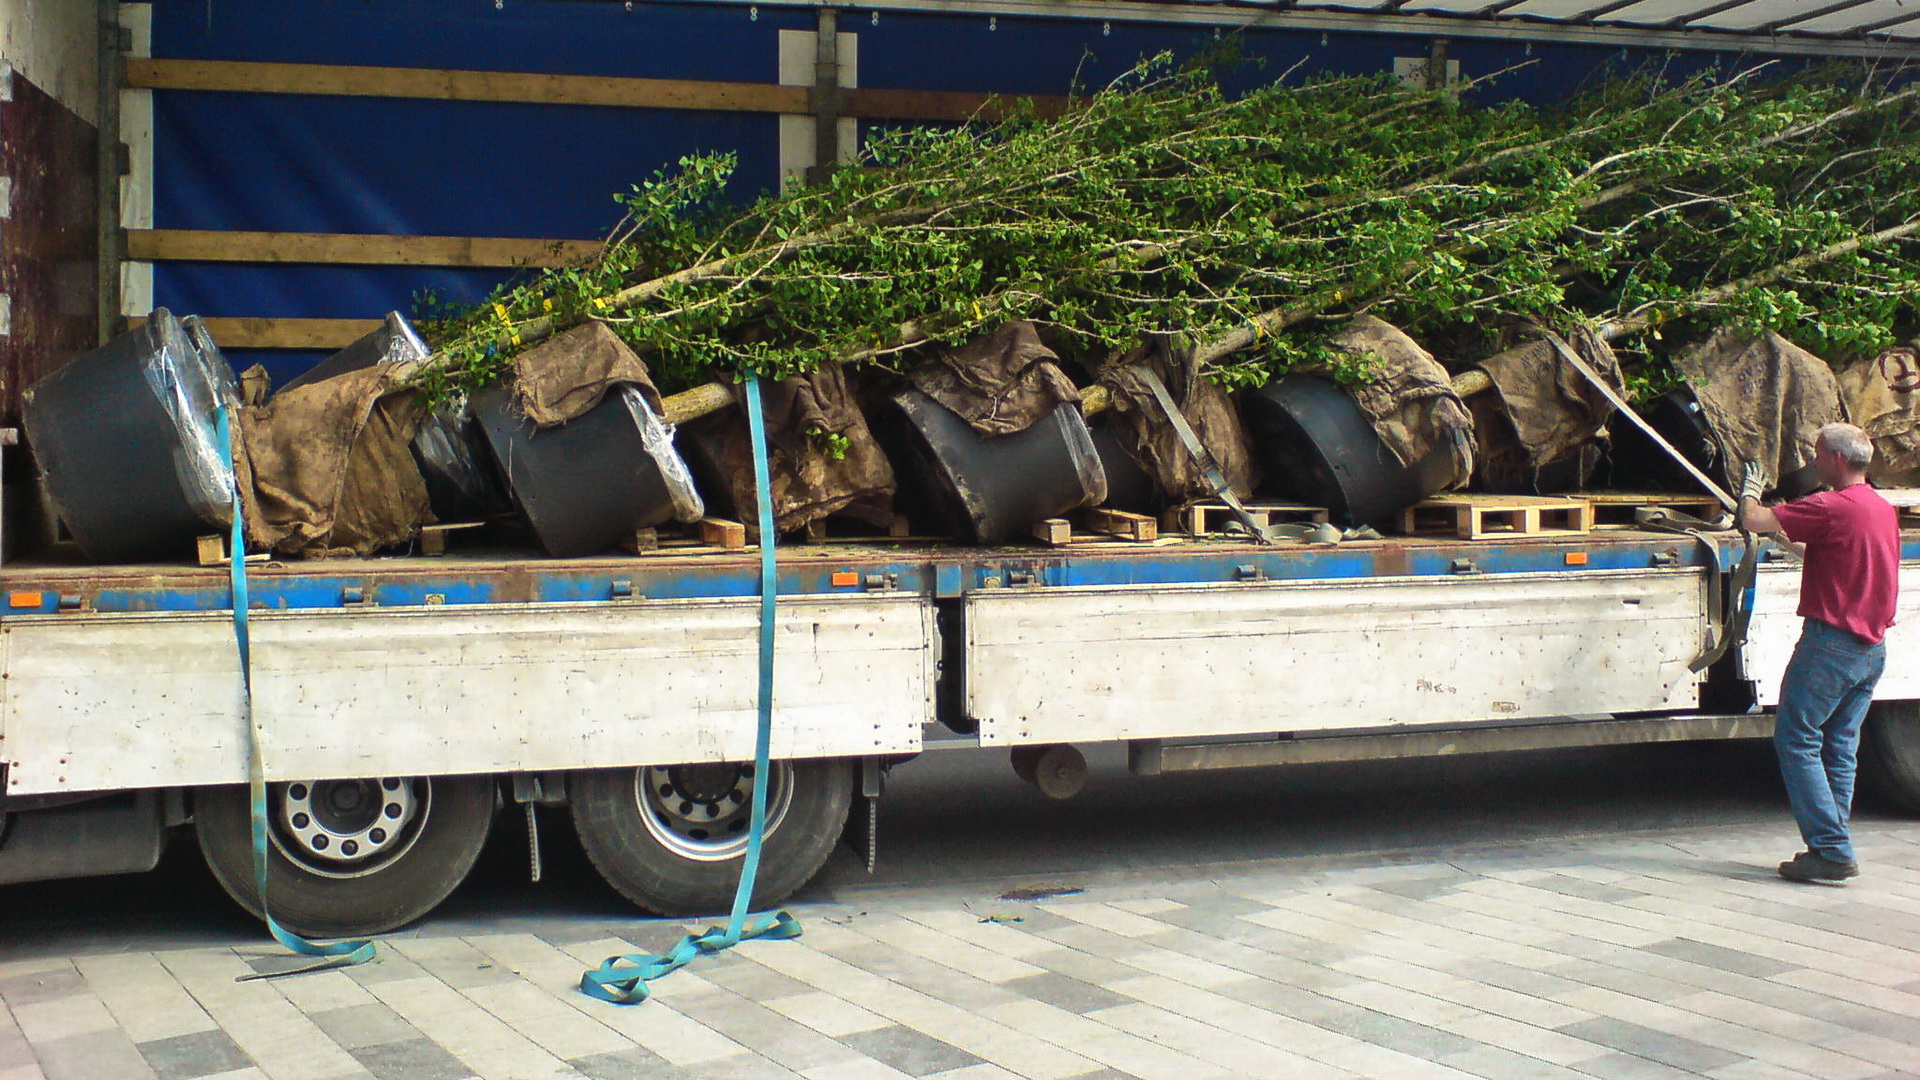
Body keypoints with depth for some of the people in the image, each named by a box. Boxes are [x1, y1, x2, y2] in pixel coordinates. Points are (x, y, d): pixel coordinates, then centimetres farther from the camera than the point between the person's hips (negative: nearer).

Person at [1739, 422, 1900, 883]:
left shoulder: (1831, 507, -16)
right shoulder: (1884, 509, 13)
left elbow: (1754, 520, -17)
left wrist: (1751, 490, 4)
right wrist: (1801, 545, 32)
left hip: (1831, 642, -9)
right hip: (1873, 646, 9)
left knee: (1796, 740, -4)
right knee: (1840, 748, 12)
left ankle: (1831, 849, -9)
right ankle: (1833, 849, 14)